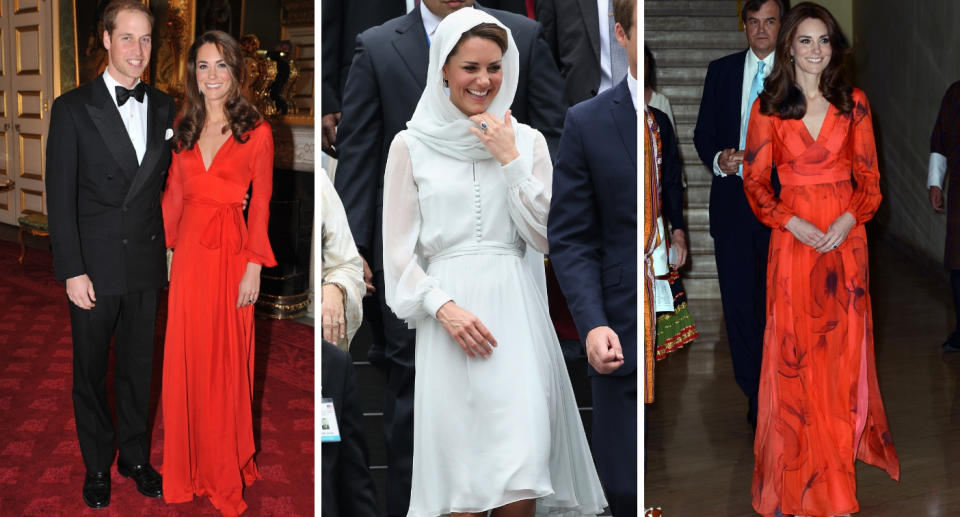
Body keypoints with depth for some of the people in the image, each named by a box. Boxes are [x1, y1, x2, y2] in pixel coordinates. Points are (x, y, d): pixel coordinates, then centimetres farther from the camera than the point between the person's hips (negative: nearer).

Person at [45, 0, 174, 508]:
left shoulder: (163, 107, 4)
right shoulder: (73, 108, -7)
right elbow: (60, 197, -9)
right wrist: (72, 271, -13)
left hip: (146, 264, 3)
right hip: (94, 267, -3)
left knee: (139, 366, 14)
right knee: (91, 371, 11)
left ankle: (135, 456, 31)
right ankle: (97, 466, 26)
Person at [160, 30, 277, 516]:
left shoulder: (256, 132, -6)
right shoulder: (185, 128, 8)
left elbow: (261, 205, -5)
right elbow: (175, 193, 13)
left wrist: (254, 268, -9)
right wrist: (166, 248, 10)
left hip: (231, 250, -4)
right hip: (189, 248, 4)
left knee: (226, 357, 3)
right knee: (186, 355, 9)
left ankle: (227, 467, 19)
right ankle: (191, 462, 24)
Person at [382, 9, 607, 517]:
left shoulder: (527, 140, 12)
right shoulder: (412, 145, 7)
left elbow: (546, 237, 5)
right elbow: (399, 253, 4)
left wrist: (510, 160, -2)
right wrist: (444, 308, -12)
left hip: (517, 308, 2)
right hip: (451, 317, -1)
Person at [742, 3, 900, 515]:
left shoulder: (853, 102, 4)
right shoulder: (768, 106, -1)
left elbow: (868, 174, 4)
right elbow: (755, 180, 0)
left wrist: (849, 218, -13)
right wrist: (792, 222, -13)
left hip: (846, 235, 1)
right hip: (793, 238, -1)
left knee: (845, 345, 6)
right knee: (796, 350, 2)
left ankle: (849, 439, 22)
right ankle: (805, 469, 12)